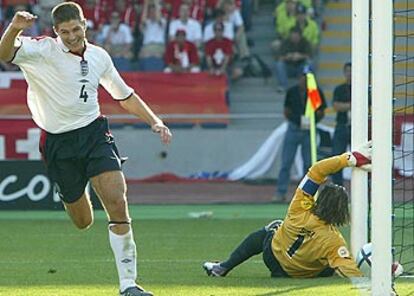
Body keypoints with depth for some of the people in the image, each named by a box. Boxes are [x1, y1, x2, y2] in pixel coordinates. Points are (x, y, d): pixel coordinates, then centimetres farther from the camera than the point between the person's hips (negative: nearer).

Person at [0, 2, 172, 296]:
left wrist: (154, 121, 13)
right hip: (58, 144, -2)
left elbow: (125, 95, 21)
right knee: (83, 221, 7)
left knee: (118, 203, -17)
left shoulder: (99, 56, 6)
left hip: (95, 133, 2)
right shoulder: (42, 51, -8)